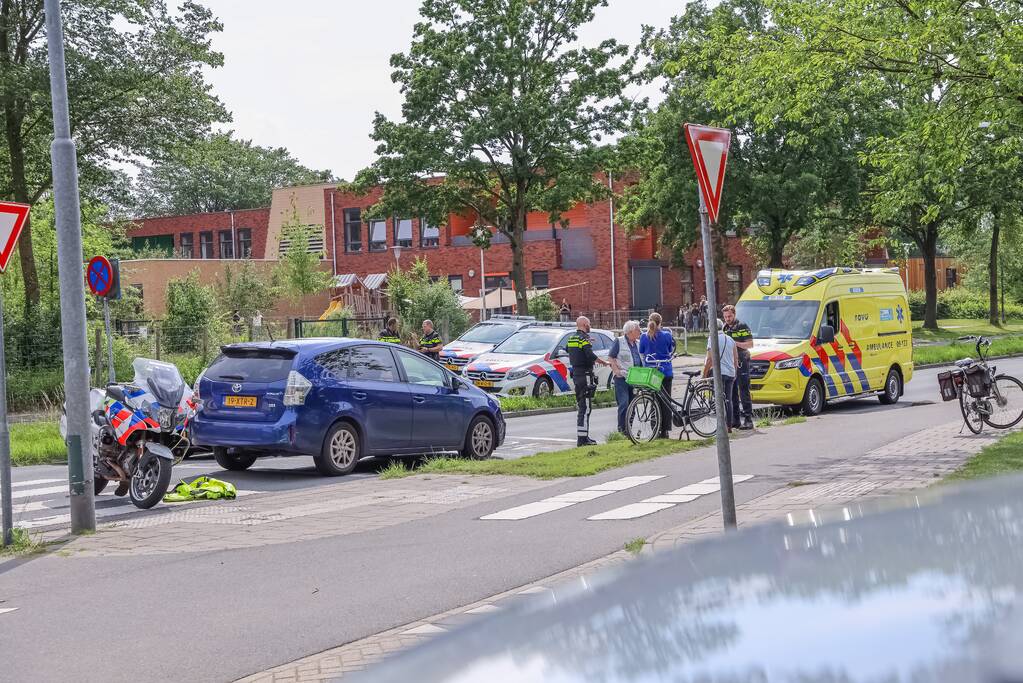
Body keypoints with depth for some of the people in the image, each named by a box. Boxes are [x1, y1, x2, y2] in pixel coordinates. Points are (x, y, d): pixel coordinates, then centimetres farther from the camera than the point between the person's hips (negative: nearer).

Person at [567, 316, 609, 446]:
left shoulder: (571, 338, 14)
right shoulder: (584, 338, -13)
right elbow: (591, 356, -23)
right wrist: (604, 362, -11)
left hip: (575, 373, 9)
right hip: (585, 374, -9)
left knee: (582, 406, 16)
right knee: (585, 407, -9)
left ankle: (583, 436, 21)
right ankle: (582, 438, -12)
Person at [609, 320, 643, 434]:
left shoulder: (638, 343, 15)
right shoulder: (619, 342, -2)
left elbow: (642, 359, 21)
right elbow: (611, 357, -2)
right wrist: (616, 370, -14)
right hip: (622, 378, -6)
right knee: (624, 404, -13)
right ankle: (621, 428, -8)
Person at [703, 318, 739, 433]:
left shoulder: (713, 338, -6)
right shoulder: (730, 339, 14)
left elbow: (710, 359, -11)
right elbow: (736, 358, 16)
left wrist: (704, 374, -6)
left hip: (719, 372, -7)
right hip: (731, 373, 7)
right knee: (728, 400, 11)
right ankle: (729, 426, 12)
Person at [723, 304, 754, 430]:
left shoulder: (742, 326, -5)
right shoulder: (724, 328, 15)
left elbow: (750, 344, -10)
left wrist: (735, 343, -18)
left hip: (741, 362, -7)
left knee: (744, 391, -9)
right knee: (732, 393, 9)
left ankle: (748, 419, -10)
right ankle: (735, 420, 14)